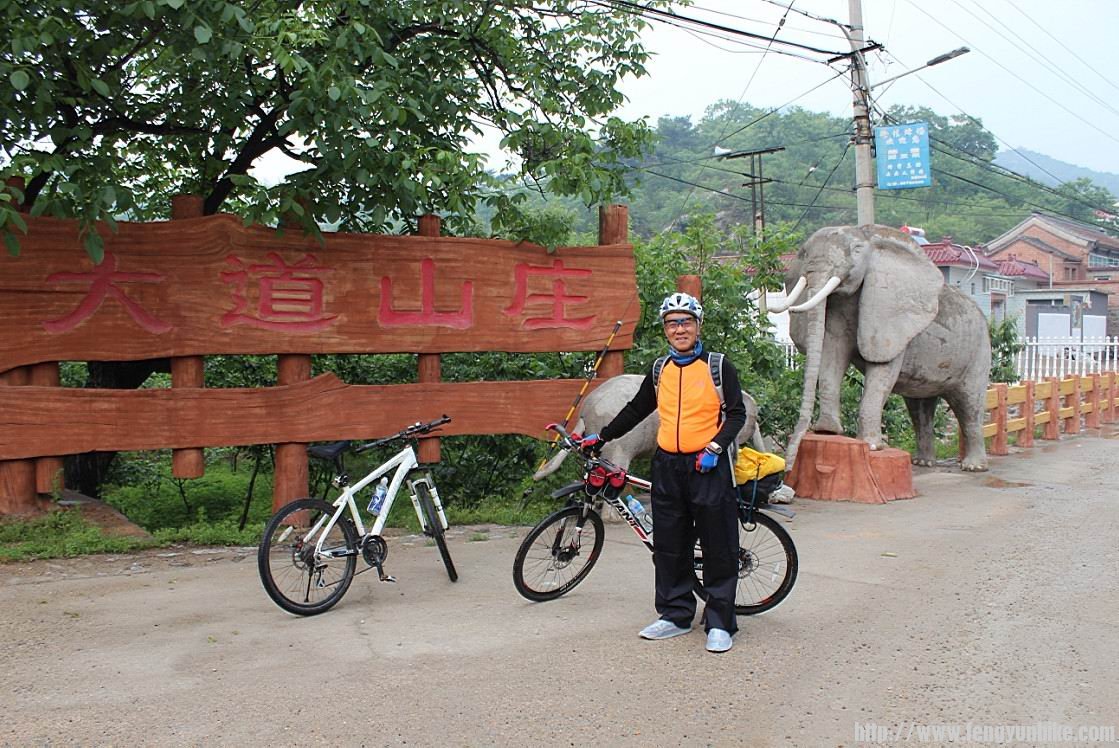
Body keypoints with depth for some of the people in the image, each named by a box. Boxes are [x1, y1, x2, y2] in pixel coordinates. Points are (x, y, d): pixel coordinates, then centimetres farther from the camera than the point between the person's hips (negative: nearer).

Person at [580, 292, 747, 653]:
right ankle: (676, 614, 20)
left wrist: (715, 448, -16)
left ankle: (720, 622, 9)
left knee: (718, 548, 0)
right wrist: (601, 437, 21)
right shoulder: (660, 370, 12)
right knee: (669, 546, 8)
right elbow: (636, 410, 22)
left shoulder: (718, 366, -1)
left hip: (708, 465, -5)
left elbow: (736, 413, -3)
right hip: (668, 465, 5)